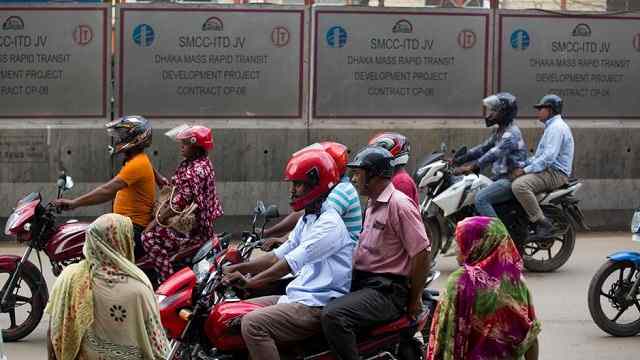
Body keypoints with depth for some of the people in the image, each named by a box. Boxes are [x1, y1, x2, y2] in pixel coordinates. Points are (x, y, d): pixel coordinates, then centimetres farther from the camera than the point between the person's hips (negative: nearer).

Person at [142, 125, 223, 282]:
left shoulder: (195, 170, -22)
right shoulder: (204, 163, 10)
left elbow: (179, 203, -24)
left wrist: (157, 221, -14)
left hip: (195, 232, -11)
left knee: (149, 237, -17)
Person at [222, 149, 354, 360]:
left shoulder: (329, 224, -15)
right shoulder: (307, 220, 19)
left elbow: (292, 263, -21)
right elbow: (279, 255, 19)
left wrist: (250, 282, -21)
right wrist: (239, 268, 7)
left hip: (318, 305, -11)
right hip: (295, 296, 11)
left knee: (253, 324, -27)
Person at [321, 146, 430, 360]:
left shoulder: (399, 204, -13)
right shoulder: (373, 205, 20)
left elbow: (421, 254, -16)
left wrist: (414, 300, -11)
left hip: (386, 291, -10)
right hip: (363, 283, 10)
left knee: (333, 316, -30)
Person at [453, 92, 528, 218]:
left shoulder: (512, 132, -17)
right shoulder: (499, 131, 16)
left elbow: (495, 153, -28)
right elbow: (483, 148, 20)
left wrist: (472, 166, -36)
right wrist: (458, 160, 12)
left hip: (511, 179, -11)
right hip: (501, 178, 11)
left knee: (481, 198, -27)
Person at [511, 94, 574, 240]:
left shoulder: (557, 127, -12)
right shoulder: (552, 127, 23)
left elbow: (549, 157, -23)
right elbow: (541, 155, 26)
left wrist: (526, 170, -20)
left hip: (555, 173, -11)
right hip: (548, 170, 11)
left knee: (519, 185, -30)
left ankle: (542, 224, -28)